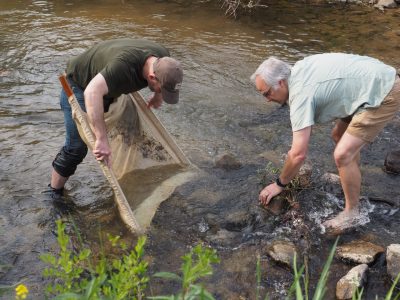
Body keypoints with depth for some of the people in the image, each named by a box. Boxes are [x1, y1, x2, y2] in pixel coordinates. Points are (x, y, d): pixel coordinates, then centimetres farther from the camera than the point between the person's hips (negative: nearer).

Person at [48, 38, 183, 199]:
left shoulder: (163, 57, -20)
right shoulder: (125, 65, -45)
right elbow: (92, 92, -58)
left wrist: (157, 97, 2)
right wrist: (102, 139, -60)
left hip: (107, 86, 7)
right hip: (79, 85, -7)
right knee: (76, 146, -8)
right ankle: (55, 193, 9)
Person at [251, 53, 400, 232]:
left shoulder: (301, 94, -24)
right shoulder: (298, 71, 3)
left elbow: (299, 155, -24)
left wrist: (279, 184, -9)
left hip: (385, 95, -10)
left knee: (342, 154, -14)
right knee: (339, 136, 22)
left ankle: (352, 213, 2)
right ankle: (352, 179, 41)